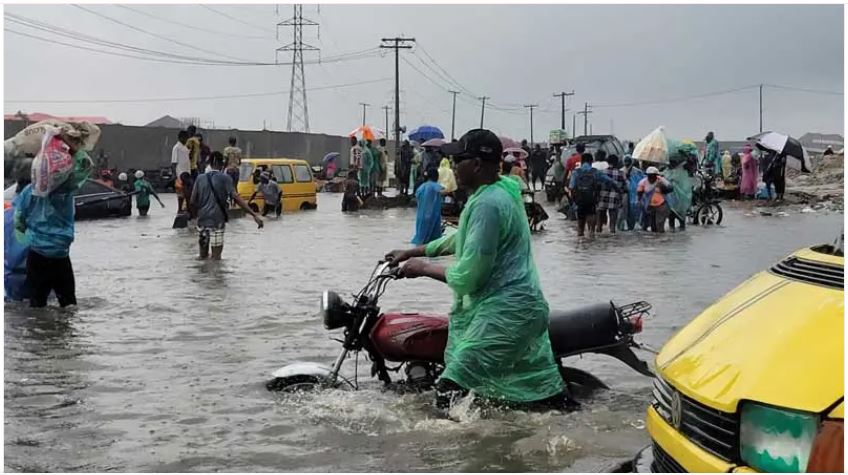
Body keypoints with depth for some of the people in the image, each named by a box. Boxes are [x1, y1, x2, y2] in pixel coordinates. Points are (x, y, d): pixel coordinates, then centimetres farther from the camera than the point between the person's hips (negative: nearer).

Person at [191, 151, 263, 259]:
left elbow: (192, 201, 4)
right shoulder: (224, 179, -5)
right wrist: (254, 215, -20)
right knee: (216, 256, 1)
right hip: (217, 221, -4)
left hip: (202, 219, 4)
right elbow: (236, 198, -16)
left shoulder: (200, 178, 6)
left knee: (203, 256, 14)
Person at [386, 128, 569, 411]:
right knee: (549, 395, 16)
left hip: (503, 312, -11)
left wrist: (423, 268, -2)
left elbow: (466, 276, -17)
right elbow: (463, 239, 28)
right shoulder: (503, 190, 13)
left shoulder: (486, 204, -18)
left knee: (449, 391, -15)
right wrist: (413, 252, 28)